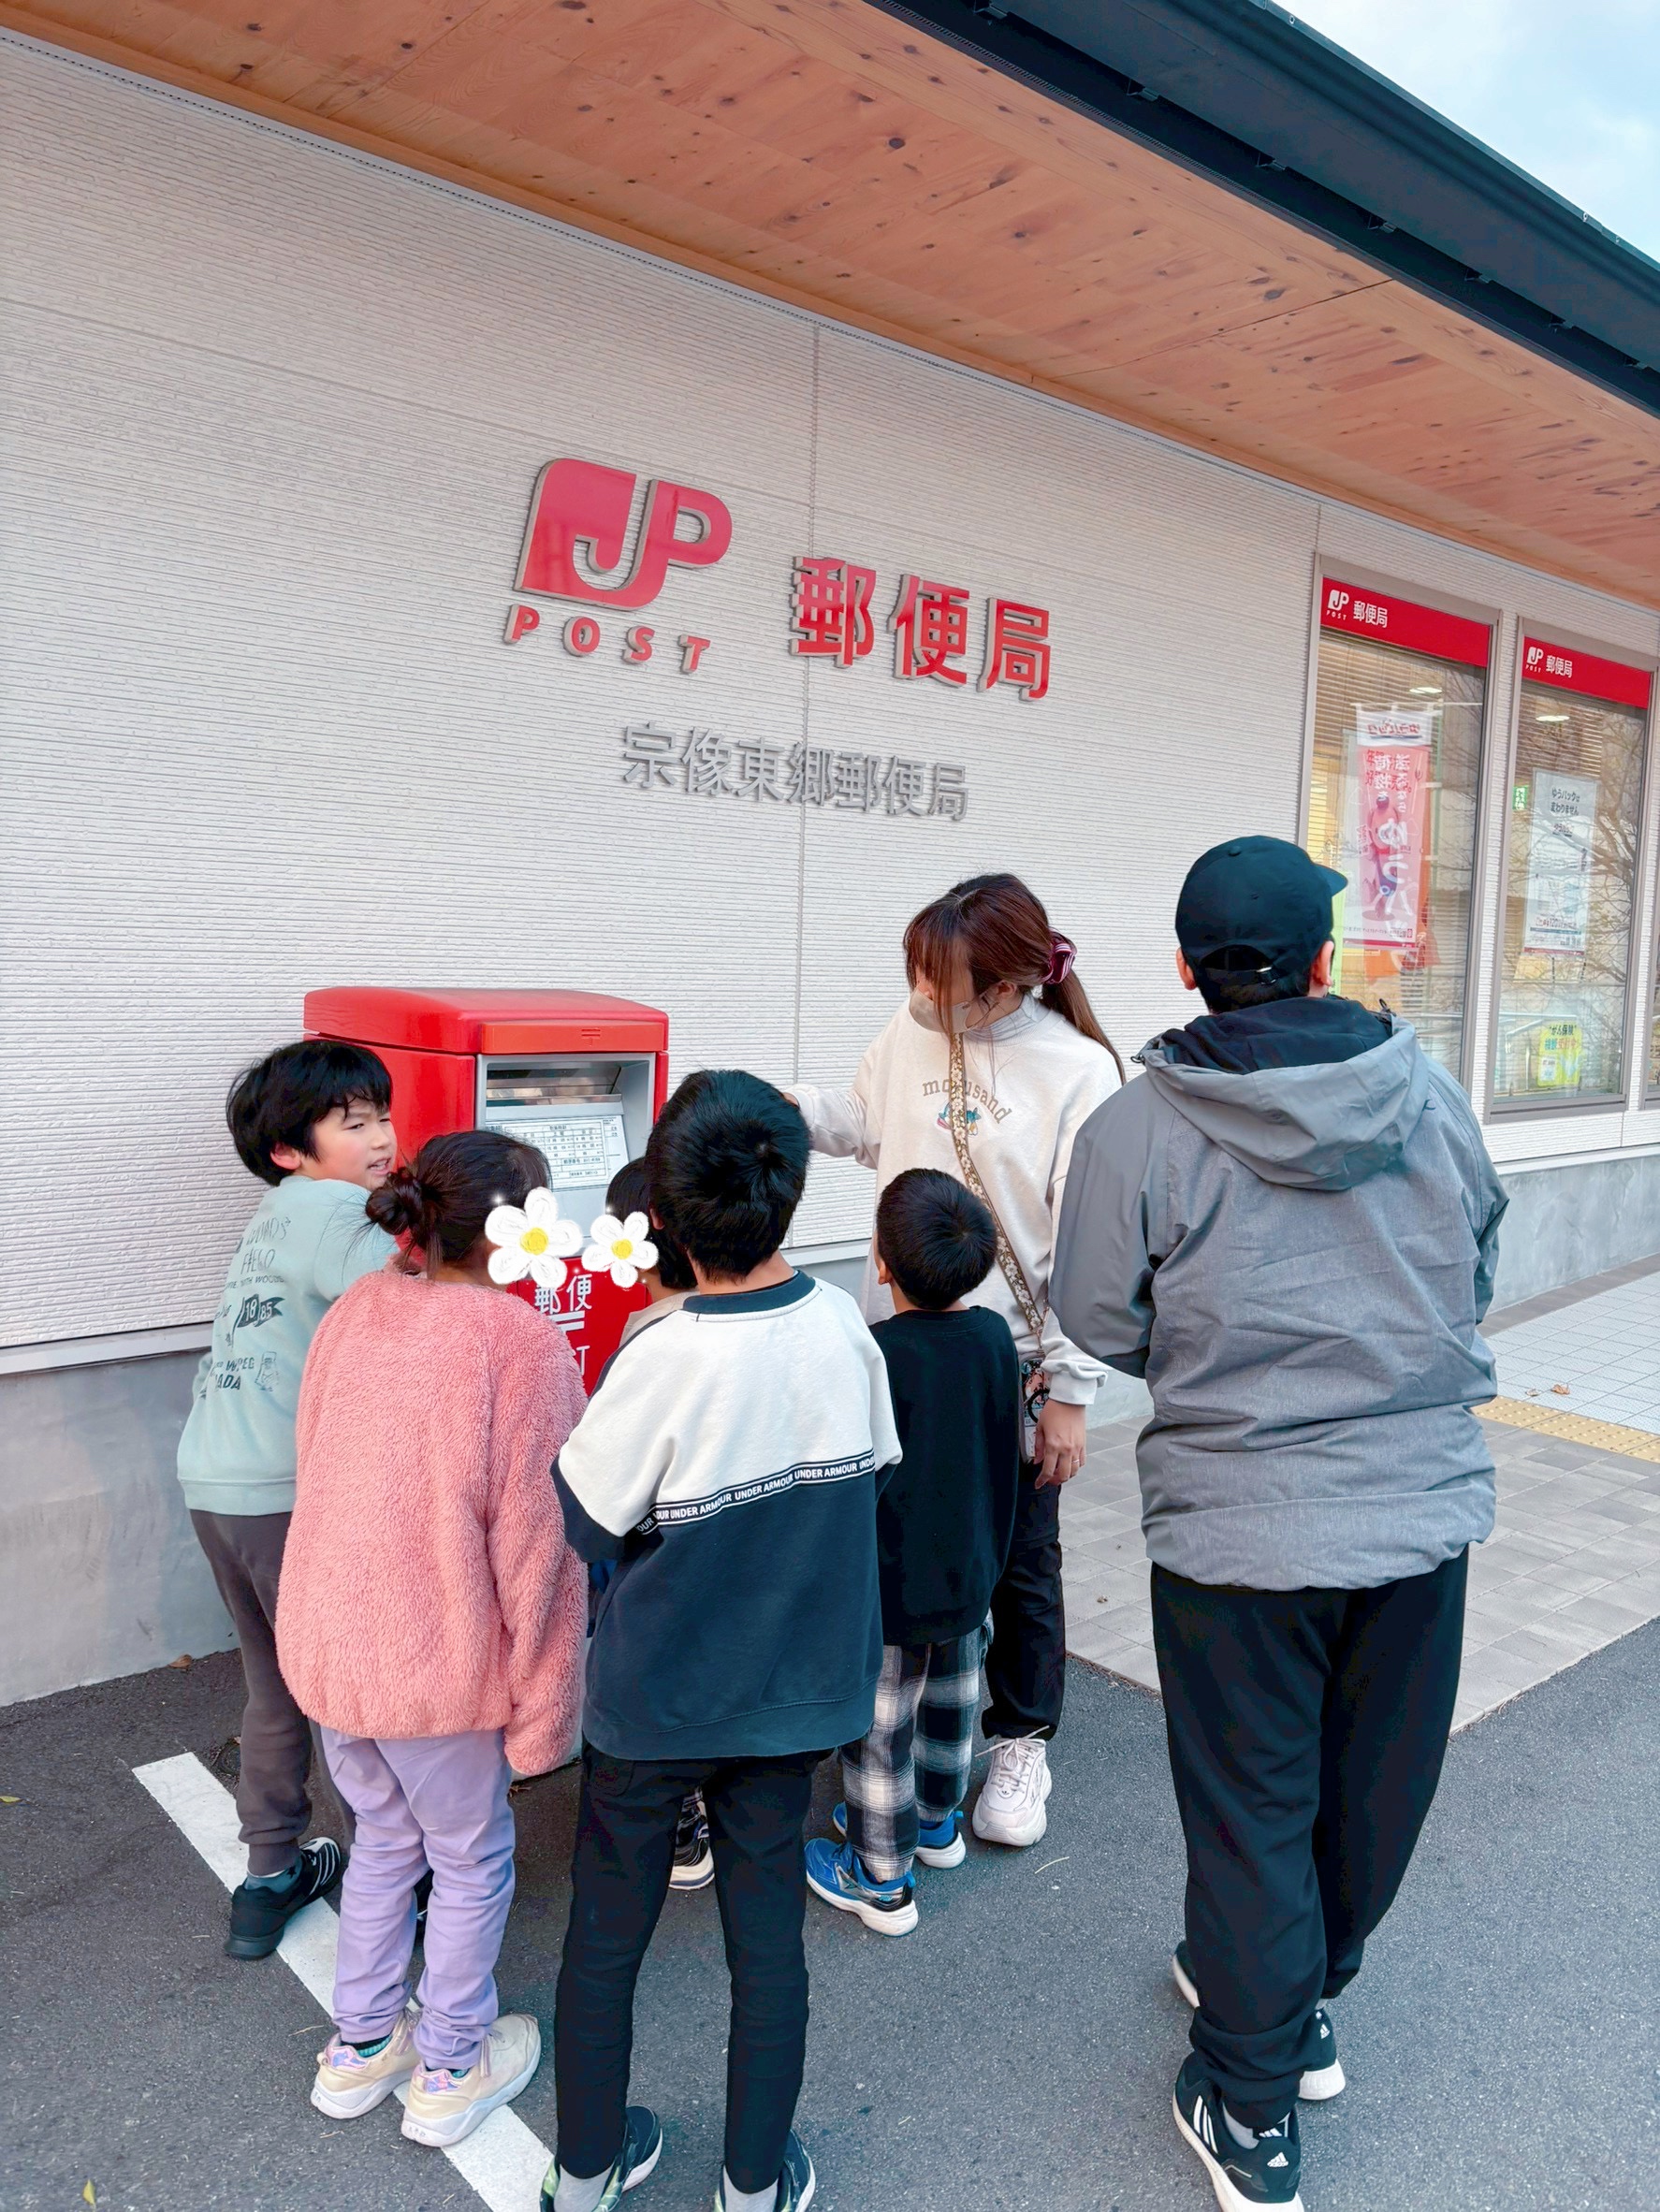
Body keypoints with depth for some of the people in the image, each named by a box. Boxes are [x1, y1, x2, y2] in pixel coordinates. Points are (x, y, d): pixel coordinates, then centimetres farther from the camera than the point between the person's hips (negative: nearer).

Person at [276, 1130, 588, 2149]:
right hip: (438, 1660, -6)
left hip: (326, 1639, 7)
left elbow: (322, 1477, 9)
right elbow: (534, 1540, -19)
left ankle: (360, 2047, 44)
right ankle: (452, 2071, 37)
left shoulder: (355, 1311, -1)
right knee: (472, 1857, 19)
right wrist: (542, 1702, -9)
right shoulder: (521, 1340, -22)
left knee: (385, 1838, 28)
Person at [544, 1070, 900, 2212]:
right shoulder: (843, 1324, -14)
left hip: (654, 1701, -3)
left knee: (605, 1937, 19)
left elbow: (577, 1521, -15)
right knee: (769, 1943, 19)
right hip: (792, 1695, 3)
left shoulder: (661, 1362, -27)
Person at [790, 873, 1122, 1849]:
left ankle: (1023, 1740, 35)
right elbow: (867, 1120, 17)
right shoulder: (913, 1032, -3)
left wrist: (1070, 1392, -12)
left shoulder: (1079, 1073, -16)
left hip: (1013, 1364, -4)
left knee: (1020, 1561, 13)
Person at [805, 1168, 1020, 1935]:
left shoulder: (879, 1354, -28)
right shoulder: (996, 1334, -8)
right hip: (969, 1573, 7)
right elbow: (1012, 1450, 5)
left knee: (878, 1729, 11)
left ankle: (880, 1879, 27)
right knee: (949, 1702, 25)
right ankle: (936, 1822, 47)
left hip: (891, 1585, -6)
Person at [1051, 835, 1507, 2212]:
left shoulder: (1134, 1132, -15)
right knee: (1375, 1789, 23)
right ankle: (1304, 2005, 46)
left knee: (1253, 1812, 14)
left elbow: (1105, 1331, -7)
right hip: (1428, 1505, 4)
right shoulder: (1432, 1095, -4)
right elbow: (1479, 1275, 8)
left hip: (1239, 1522, -3)